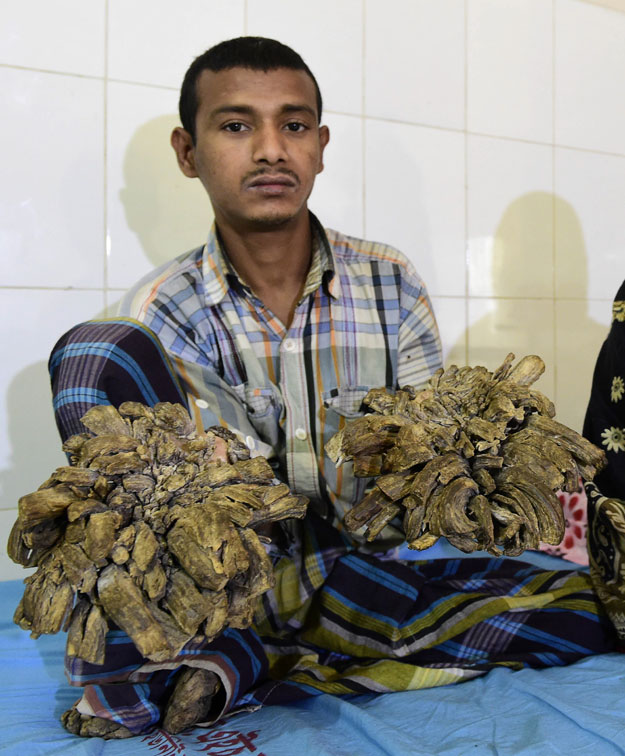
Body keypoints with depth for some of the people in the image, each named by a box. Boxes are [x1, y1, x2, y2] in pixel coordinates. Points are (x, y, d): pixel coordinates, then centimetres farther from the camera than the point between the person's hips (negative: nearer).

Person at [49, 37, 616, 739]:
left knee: (586, 606, -19)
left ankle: (238, 665, -19)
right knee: (95, 349, -21)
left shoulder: (391, 285, 1)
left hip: (360, 575, 3)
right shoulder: (159, 313, -4)